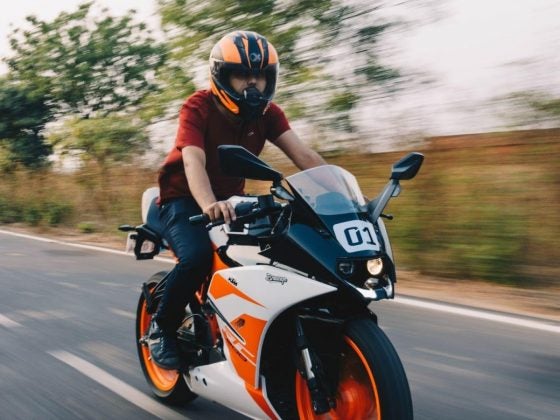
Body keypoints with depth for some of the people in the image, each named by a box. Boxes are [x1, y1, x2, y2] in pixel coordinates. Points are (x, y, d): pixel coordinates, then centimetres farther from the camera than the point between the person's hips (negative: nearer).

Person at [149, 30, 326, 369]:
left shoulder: (268, 113, -4)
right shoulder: (198, 108, -18)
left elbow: (304, 155, -15)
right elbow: (193, 162, -34)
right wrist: (209, 205, -55)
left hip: (231, 199, 5)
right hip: (184, 199, -5)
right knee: (197, 256, -33)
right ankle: (161, 328, -6)